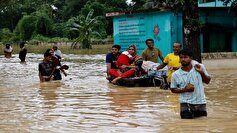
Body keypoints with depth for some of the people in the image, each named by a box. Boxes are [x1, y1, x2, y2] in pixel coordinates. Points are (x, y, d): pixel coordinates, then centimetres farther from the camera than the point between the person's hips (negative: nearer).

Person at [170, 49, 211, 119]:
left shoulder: (200, 67, -3)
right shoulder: (176, 74, -7)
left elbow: (207, 81, 6)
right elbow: (173, 89, 3)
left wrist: (201, 72, -12)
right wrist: (184, 89, -14)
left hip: (200, 102, 2)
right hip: (186, 103, -2)